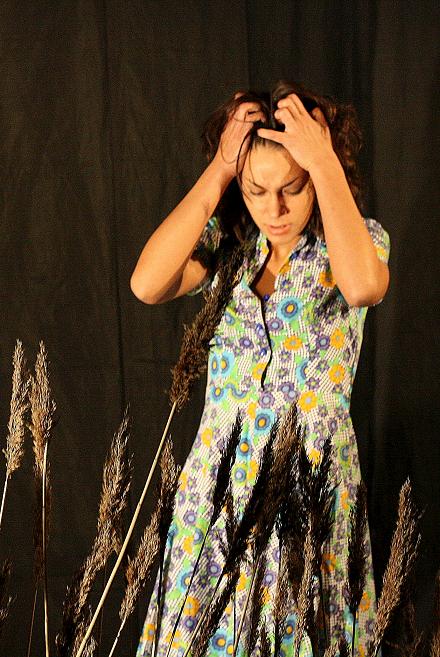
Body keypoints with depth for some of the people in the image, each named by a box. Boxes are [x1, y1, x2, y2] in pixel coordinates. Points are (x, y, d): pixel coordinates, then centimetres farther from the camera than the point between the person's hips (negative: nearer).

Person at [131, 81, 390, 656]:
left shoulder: (358, 238, -8)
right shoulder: (227, 240, -1)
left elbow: (362, 287, -34)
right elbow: (146, 284, -20)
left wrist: (324, 160, -27)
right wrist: (219, 171, -17)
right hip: (220, 476, 3)